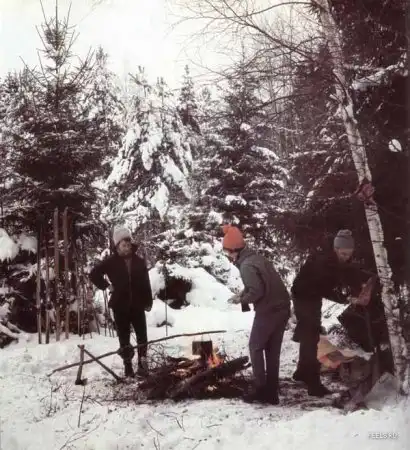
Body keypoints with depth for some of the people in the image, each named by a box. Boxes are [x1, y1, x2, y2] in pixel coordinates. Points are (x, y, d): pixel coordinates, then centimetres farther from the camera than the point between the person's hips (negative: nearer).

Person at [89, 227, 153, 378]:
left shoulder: (139, 261, 2)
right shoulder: (111, 262, -3)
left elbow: (146, 283, 3)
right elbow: (94, 274, 6)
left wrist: (148, 302, 1)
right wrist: (106, 286, -1)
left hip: (137, 305, 1)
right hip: (120, 305, -1)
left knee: (142, 335, 4)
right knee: (124, 337, 7)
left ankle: (142, 363, 15)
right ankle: (128, 366, 16)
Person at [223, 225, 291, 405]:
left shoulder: (246, 265, -14)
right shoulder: (257, 258, 14)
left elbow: (257, 292, -22)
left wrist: (241, 299, -5)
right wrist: (243, 294, 12)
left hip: (268, 311, -8)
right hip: (282, 308, 8)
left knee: (256, 348, 9)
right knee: (273, 350, 14)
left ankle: (261, 390, 12)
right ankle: (271, 392, 20)